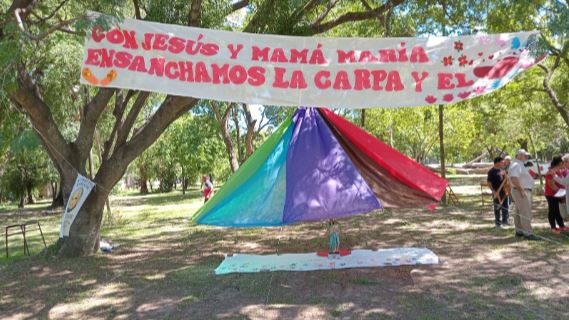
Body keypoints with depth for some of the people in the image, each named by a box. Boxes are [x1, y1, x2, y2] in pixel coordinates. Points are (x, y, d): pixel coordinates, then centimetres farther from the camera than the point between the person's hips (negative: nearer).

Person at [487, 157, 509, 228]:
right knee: (497, 208, 1)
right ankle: (498, 223, 10)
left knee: (505, 206, 13)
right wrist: (493, 191, -19)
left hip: (503, 191, 7)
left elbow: (505, 179, 20)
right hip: (497, 192, -7)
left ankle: (504, 220, 27)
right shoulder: (491, 171, -11)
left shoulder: (502, 170, 10)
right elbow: (488, 182, -13)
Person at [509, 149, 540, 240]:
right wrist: (522, 190, -26)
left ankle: (519, 231, 22)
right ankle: (528, 233, -13)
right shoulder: (516, 165, -17)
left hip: (524, 191, 11)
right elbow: (514, 179, -28)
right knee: (526, 213, -12)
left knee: (519, 212, 15)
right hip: (521, 192, -11)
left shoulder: (520, 165, 18)